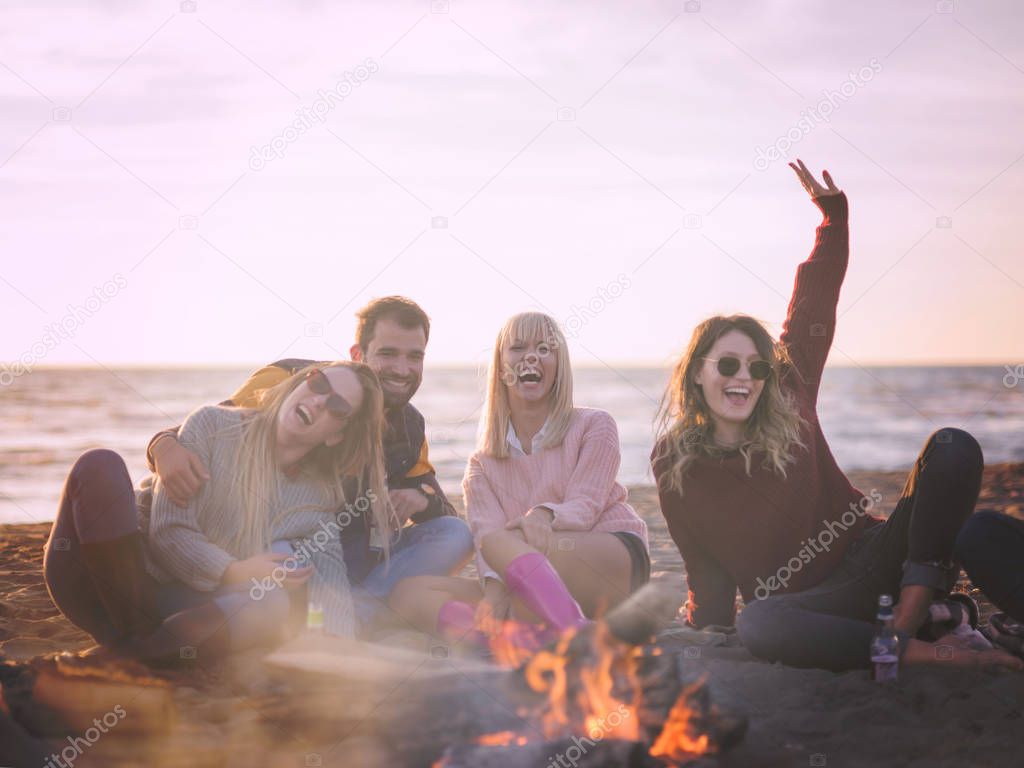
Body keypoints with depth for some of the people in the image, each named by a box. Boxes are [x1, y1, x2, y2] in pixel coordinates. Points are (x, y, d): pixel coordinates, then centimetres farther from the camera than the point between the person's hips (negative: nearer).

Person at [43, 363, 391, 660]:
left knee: (277, 605, -32)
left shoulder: (322, 497, 8)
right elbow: (167, 530, -9)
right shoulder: (213, 425, -3)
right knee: (99, 465, -29)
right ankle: (128, 628, -23)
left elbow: (330, 578, -7)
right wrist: (232, 572, -24)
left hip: (190, 605, 1)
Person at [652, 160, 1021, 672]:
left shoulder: (790, 402, 2)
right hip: (803, 603, -3)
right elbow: (706, 571, 8)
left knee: (954, 449, -18)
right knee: (756, 626, -43)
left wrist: (833, 213, 5)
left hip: (868, 559, 3)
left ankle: (912, 609, -27)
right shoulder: (674, 464, 0)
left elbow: (816, 302, 7)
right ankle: (931, 651, -36)